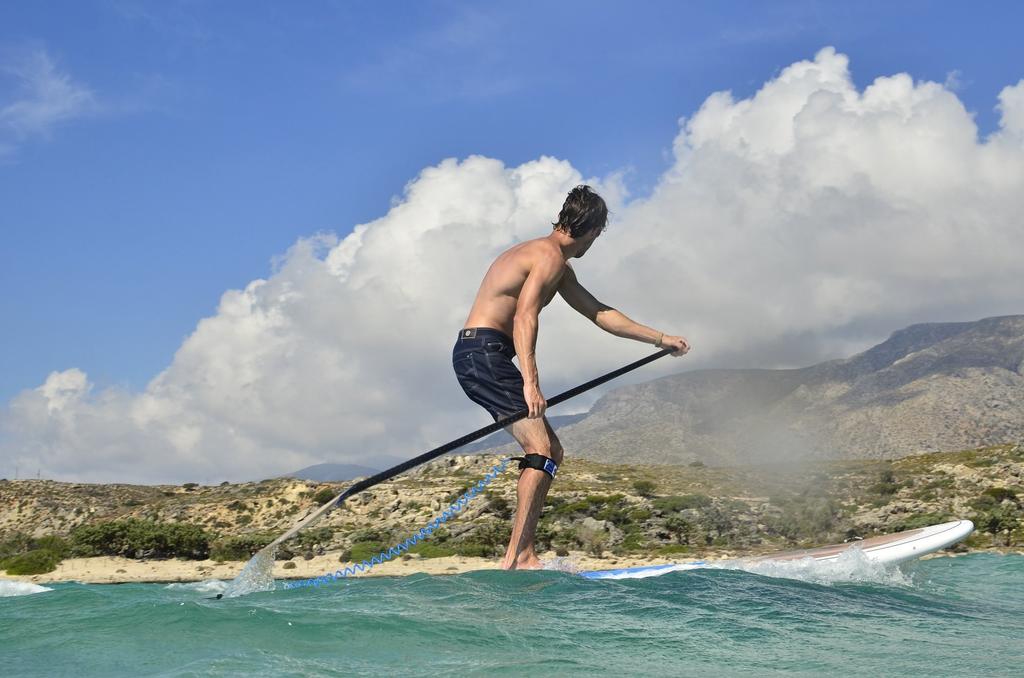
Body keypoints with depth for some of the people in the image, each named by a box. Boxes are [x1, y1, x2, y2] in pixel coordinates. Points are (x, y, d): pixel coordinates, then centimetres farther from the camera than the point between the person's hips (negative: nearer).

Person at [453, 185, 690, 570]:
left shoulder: (558, 267, 22)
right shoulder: (550, 257, -11)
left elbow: (599, 313, 29)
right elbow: (524, 317, -25)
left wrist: (660, 339, 32)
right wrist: (530, 383, -36)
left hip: (479, 357, 11)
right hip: (483, 352, -11)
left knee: (551, 451, 11)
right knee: (541, 450, -16)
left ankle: (521, 556, 9)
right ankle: (519, 558, -20)